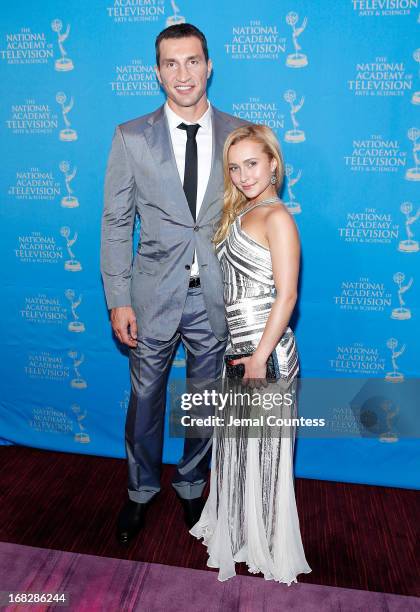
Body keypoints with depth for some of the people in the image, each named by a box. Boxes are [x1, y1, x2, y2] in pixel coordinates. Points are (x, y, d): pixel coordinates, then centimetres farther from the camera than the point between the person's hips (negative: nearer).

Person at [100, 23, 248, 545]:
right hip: (154, 294, 0)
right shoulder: (131, 137, -1)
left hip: (217, 296, 1)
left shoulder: (238, 134, 2)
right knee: (145, 399, 13)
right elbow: (116, 223, -1)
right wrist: (118, 300, -6)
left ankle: (192, 486, 42)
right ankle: (141, 491, 40)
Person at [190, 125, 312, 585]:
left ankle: (265, 547, 31)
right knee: (237, 444, 19)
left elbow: (287, 294, -17)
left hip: (264, 348, -8)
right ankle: (239, 529, 42)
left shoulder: (276, 216, -10)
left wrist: (260, 357, -19)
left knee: (263, 447, 8)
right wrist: (239, 352, 10)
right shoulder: (240, 212, 14)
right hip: (237, 345, 8)